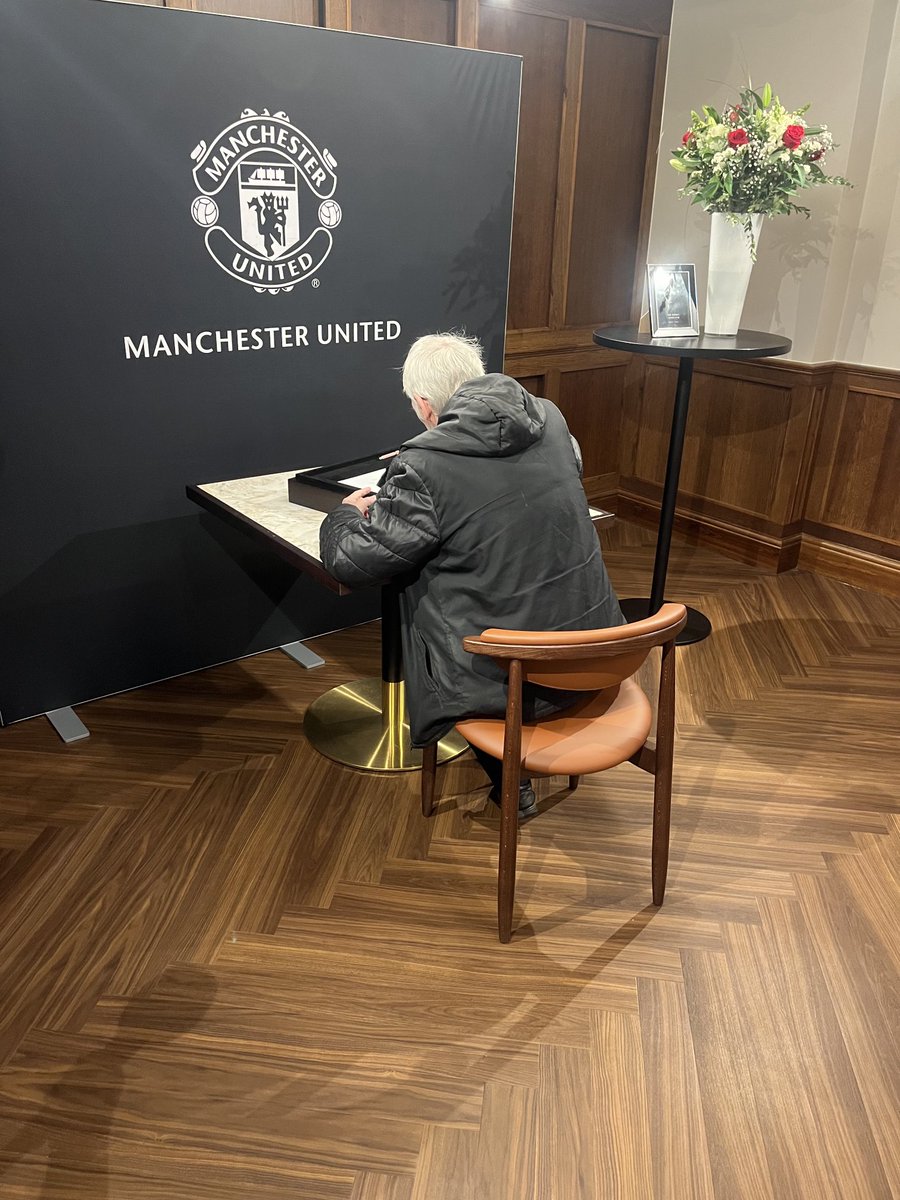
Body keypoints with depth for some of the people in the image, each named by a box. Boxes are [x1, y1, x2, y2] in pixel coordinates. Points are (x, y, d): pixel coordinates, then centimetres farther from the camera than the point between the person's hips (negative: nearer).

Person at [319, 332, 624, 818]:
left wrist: (346, 514, 12)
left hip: (513, 681, -6)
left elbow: (350, 564, -12)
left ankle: (507, 780, 28)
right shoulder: (550, 418, 0)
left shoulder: (421, 468, -19)